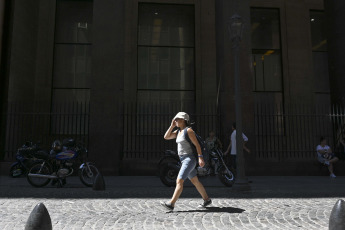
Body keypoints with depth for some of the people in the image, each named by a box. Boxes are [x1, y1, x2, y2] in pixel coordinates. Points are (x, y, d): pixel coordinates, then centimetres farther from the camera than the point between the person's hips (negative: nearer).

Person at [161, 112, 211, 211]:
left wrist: (200, 157, -21)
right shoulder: (178, 131, 13)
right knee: (195, 181, 16)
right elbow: (166, 137, 10)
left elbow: (197, 144, -14)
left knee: (179, 181, -13)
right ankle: (207, 200, 27)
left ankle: (171, 204, -13)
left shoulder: (188, 130, -12)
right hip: (184, 159, 9)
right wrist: (172, 126, 4)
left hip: (189, 159, -9)